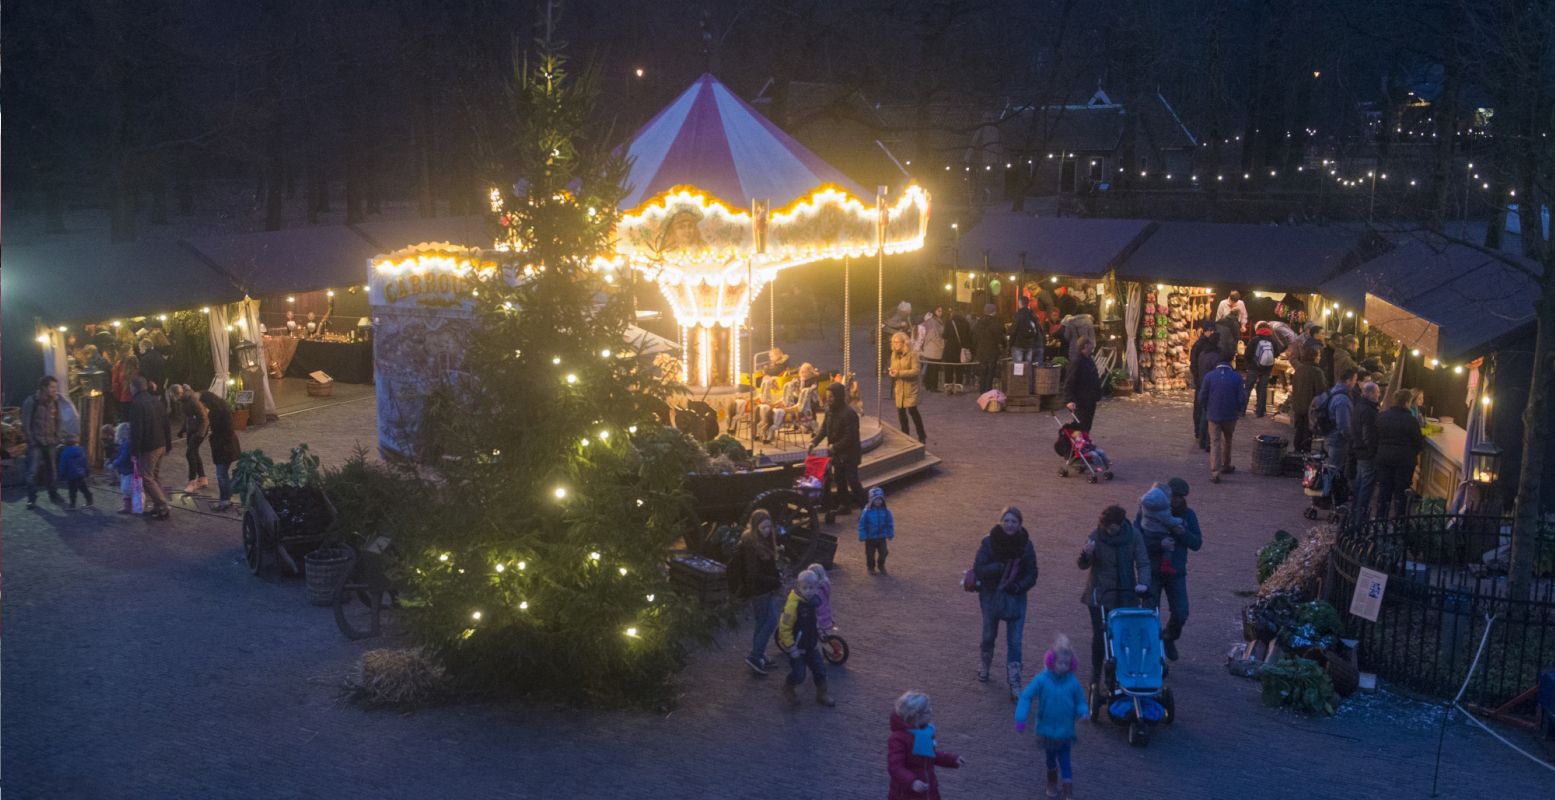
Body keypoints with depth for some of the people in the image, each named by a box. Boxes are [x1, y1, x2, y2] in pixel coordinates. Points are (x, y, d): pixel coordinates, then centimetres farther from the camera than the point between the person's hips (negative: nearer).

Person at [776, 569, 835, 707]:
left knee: (820, 668, 10)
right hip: (797, 646, -7)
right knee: (798, 674, -1)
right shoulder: (793, 605, -29)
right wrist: (791, 648, -21)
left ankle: (822, 694, 31)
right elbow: (785, 628, -24)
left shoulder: (813, 601, -4)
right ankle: (788, 689, 29)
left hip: (810, 644, 7)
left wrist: (817, 638, 18)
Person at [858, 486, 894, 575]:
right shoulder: (867, 511, -17)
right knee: (870, 553, 11)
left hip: (882, 537, 2)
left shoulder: (885, 511, -9)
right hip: (870, 538, -2)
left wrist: (890, 534, 6)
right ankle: (871, 567, 34)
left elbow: (890, 523, 4)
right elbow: (862, 524, -11)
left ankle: (881, 566, 34)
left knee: (883, 552, 7)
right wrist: (862, 536, -12)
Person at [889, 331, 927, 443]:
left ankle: (922, 435, 9)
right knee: (901, 412, 10)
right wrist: (891, 371, -9)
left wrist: (899, 373, -25)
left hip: (910, 388, -6)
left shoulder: (912, 354, -13)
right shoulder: (894, 354, 8)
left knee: (912, 410, -6)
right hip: (899, 388, 6)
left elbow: (915, 371, -19)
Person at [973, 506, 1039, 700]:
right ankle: (985, 667, 45)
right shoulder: (989, 542, -13)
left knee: (1014, 642, -4)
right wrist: (1001, 566, -30)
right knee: (989, 635, 17)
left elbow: (1032, 575, -3)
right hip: (991, 596, 0)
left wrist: (1018, 586, -21)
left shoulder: (1025, 544, -7)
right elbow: (978, 569, -17)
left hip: (1016, 598, 0)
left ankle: (1015, 686, -1)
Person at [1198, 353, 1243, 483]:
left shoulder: (1209, 376, -9)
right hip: (1230, 416, 1)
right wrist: (1238, 410, 11)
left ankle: (1215, 473, -6)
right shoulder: (1236, 377, -9)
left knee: (1215, 443, 3)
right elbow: (1241, 399, -9)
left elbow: (1202, 398, -6)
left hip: (1213, 415, -1)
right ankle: (1226, 466, 36)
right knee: (1227, 441, 22)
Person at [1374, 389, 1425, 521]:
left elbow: (1376, 438, 5)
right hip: (1404, 460, -4)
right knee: (1401, 491, 7)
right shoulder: (1410, 421, -16)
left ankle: (1380, 518, 16)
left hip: (1383, 457, 4)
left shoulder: (1381, 417, -2)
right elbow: (1419, 443, -8)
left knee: (1384, 490, 13)